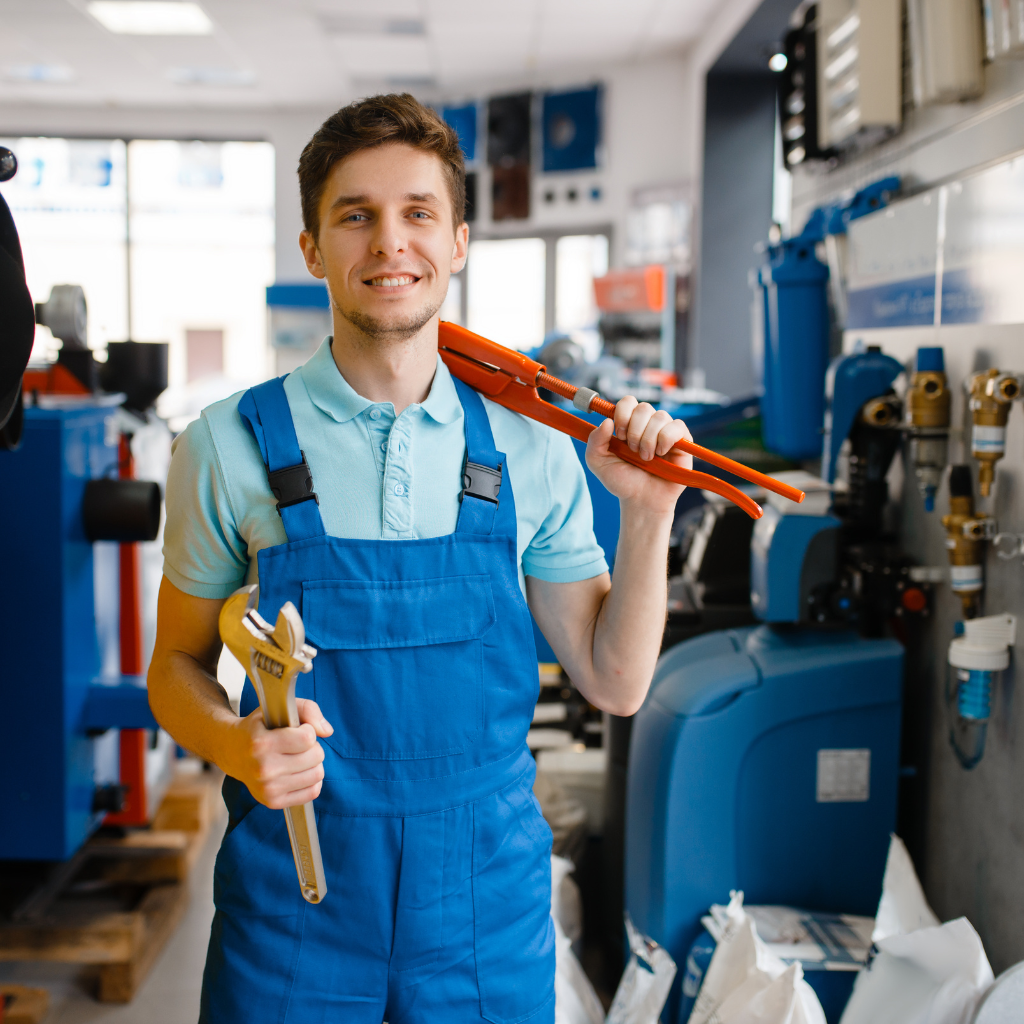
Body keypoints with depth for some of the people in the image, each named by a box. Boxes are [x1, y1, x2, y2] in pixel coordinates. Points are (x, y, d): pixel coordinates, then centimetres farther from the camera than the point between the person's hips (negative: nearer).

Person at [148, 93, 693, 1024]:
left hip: (490, 890, 2)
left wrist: (649, 513, -8)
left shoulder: (528, 450, -1)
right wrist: (234, 743, -17)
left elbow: (614, 683, 4)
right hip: (297, 895, -1)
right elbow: (178, 663, 3)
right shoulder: (231, 447, -6)